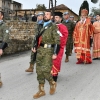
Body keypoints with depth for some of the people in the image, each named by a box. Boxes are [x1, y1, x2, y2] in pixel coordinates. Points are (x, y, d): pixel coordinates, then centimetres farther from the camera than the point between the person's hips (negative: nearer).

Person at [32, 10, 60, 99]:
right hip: (39, 50, 7)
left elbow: (57, 41, -11)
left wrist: (55, 53, -17)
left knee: (45, 70, -12)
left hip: (48, 50, -7)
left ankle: (52, 84, 17)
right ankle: (41, 91, 16)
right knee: (39, 71, 6)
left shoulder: (53, 26, -6)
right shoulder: (42, 26, 14)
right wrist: (35, 46, 9)